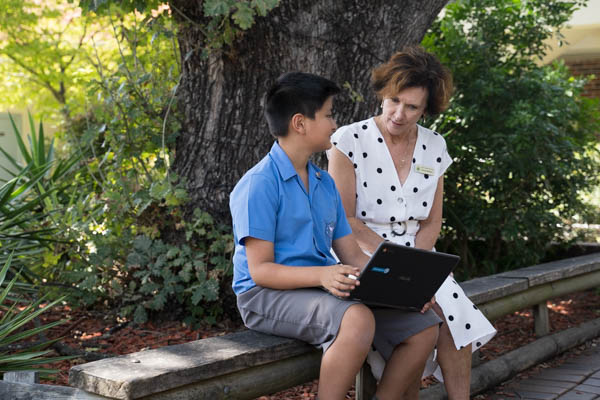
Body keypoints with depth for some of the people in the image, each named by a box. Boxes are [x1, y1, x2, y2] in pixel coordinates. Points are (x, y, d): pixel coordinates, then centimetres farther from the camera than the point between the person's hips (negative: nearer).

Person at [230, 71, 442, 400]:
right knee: (357, 319, -35)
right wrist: (322, 275, -30)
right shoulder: (259, 184, -10)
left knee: (423, 327, -5)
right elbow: (260, 270, -15)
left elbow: (353, 255, 13)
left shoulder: (325, 184, 16)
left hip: (325, 289, 8)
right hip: (269, 295, -8)